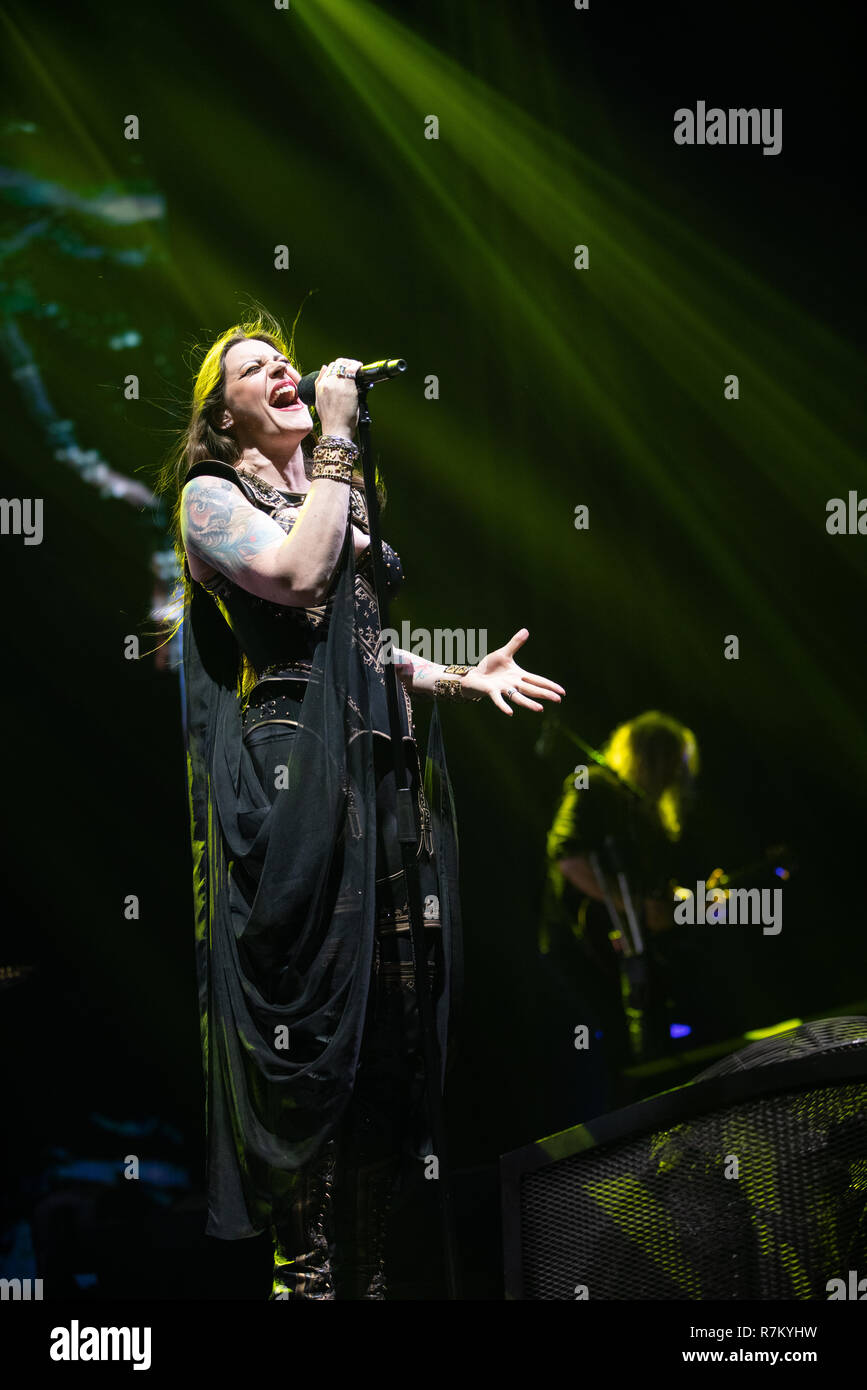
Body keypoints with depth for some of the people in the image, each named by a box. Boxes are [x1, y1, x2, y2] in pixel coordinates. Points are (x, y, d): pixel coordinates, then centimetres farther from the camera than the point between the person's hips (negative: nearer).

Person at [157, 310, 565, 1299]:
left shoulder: (345, 501, 26)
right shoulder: (210, 497, 5)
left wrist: (460, 679, 12)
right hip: (286, 772, -6)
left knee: (386, 1009, 2)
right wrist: (336, 439, -6)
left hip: (379, 772, 6)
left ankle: (367, 1271, 8)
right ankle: (307, 1271, -1)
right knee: (306, 1013, -9)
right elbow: (297, 577, -14)